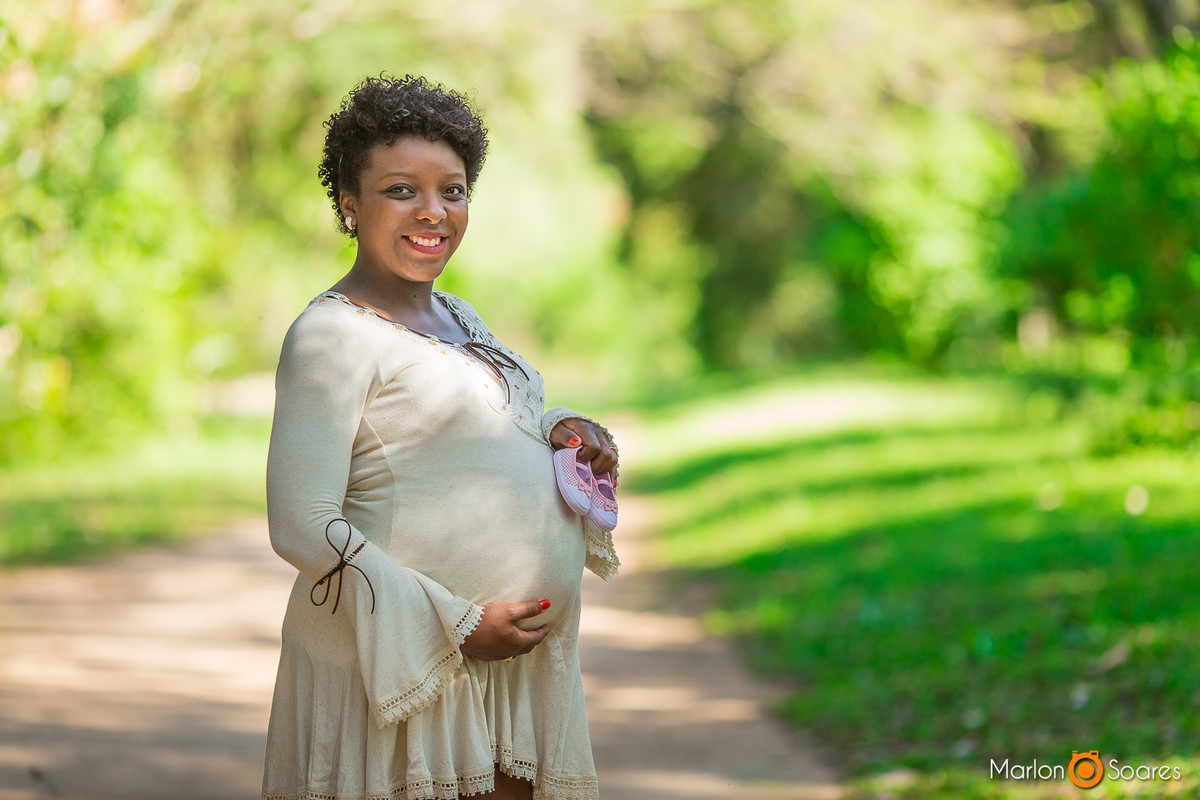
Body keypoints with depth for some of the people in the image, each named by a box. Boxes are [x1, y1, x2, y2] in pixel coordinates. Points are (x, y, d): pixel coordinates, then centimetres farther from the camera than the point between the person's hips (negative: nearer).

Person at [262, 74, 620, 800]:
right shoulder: (332, 335, -12)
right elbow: (302, 527, -19)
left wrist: (558, 430, 5)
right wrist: (458, 625, -19)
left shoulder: (456, 317, 14)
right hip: (396, 660, -8)